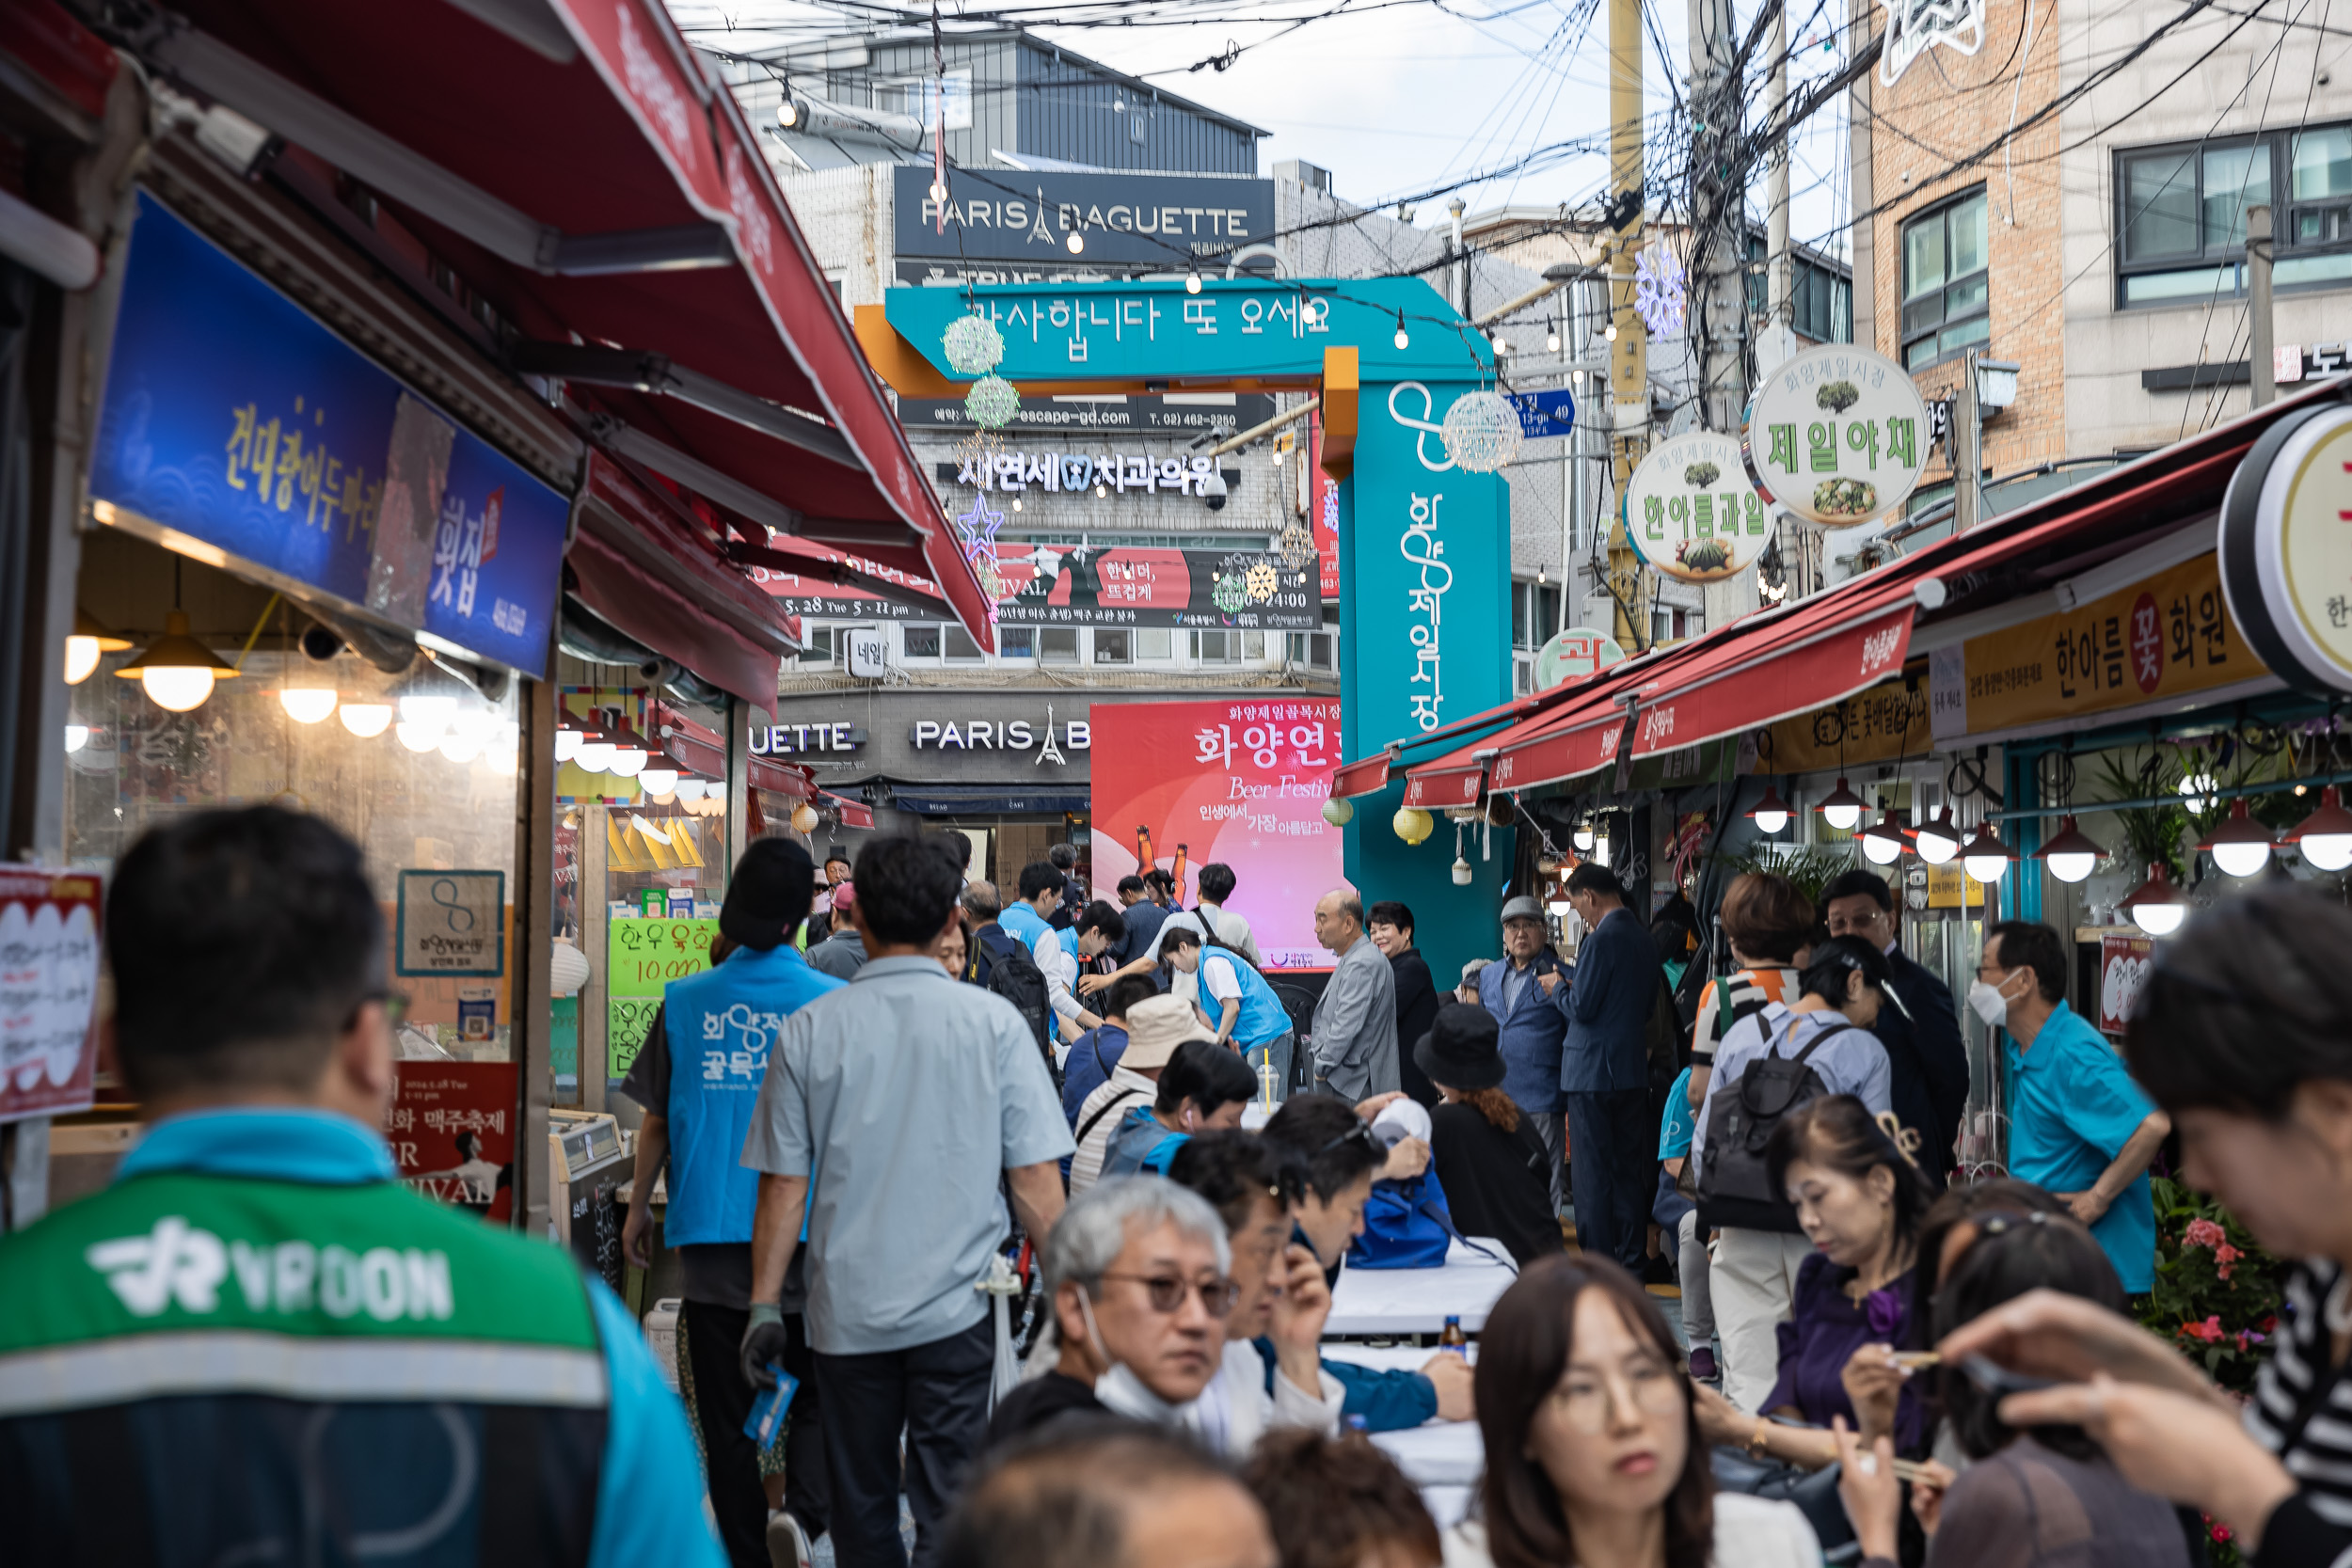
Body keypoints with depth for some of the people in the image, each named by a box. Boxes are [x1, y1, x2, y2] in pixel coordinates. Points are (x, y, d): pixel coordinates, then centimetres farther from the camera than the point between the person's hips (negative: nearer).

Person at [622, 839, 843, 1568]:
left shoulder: (686, 1001, -2)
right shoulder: (830, 1000, -5)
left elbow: (656, 1121, 4)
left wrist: (638, 1206, 18)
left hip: (710, 1233, 1)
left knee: (726, 1414, 10)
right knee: (814, 1395, 12)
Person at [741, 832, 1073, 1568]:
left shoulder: (810, 1030, -3)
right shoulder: (993, 1022, -5)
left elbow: (783, 1185, -1)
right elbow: (1034, 1182, -5)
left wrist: (765, 1305, 9)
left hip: (846, 1311, 1)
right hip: (955, 1312, -1)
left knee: (861, 1508, 16)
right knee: (949, 1508, 4)